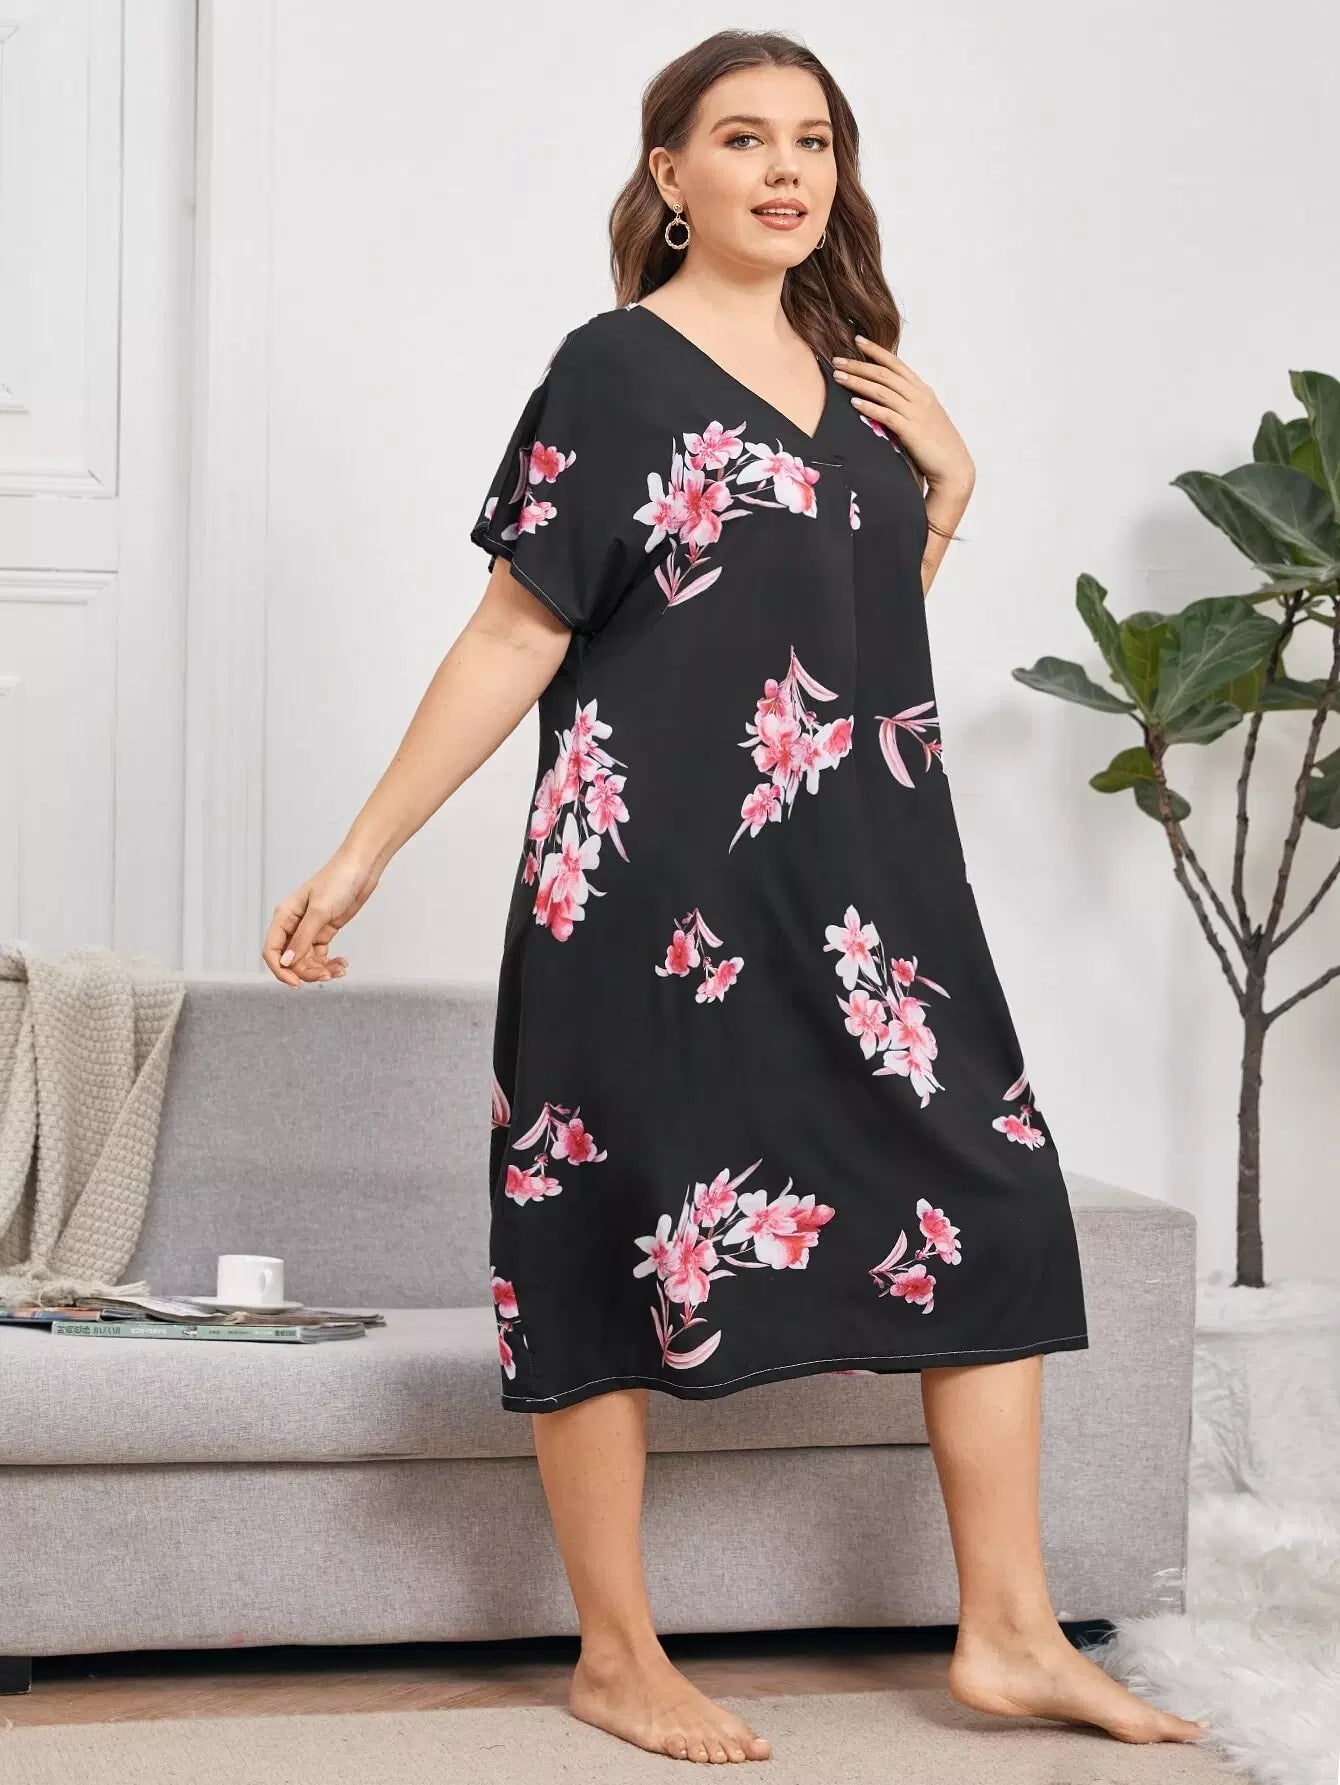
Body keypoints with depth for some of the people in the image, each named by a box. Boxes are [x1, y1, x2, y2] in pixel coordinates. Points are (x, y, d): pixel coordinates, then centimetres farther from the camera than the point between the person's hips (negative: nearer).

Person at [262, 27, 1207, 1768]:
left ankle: (1007, 1630, 11)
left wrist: (946, 483, 7)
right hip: (656, 872, -7)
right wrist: (363, 853, -10)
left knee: (990, 1196, 3)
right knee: (615, 1228, -1)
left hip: (864, 870, 7)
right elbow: (513, 637, -5)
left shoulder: (855, 372, 13)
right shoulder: (617, 368, -5)